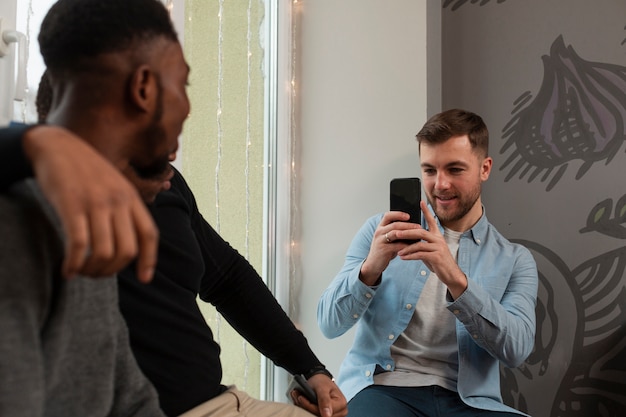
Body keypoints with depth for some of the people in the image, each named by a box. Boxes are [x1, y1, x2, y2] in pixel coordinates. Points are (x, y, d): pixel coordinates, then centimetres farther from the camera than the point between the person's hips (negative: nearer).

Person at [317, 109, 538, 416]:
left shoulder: (514, 260, 9)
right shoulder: (381, 230, 6)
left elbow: (517, 349, -7)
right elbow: (329, 324, 0)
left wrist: (456, 280, -22)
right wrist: (370, 268, -20)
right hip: (380, 388, -2)